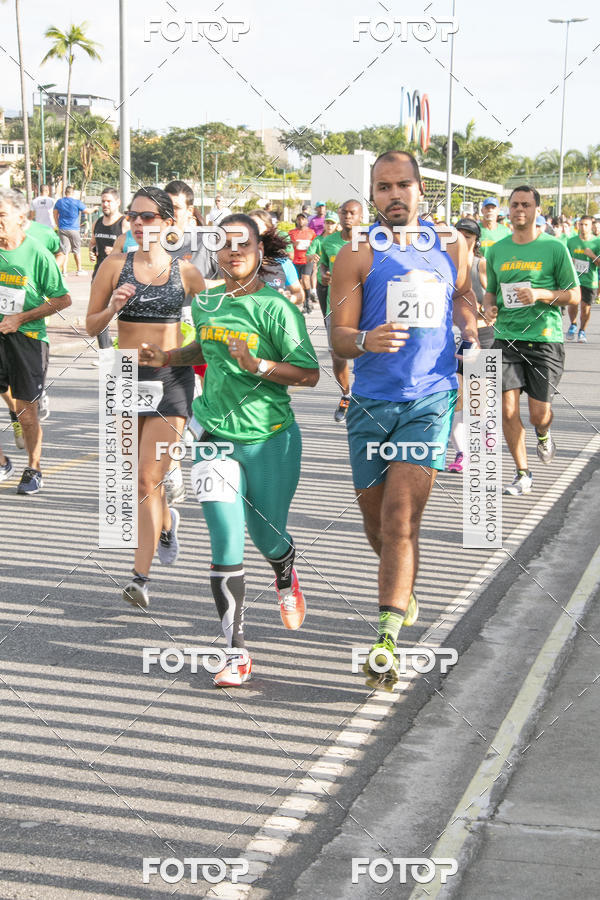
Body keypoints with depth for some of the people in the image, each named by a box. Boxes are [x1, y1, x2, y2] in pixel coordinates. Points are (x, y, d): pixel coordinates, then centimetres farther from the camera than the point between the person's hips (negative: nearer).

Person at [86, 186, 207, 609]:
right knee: (142, 477, 15)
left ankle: (141, 574, -7)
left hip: (172, 377, -2)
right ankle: (167, 521, 48)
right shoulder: (115, 265, 2)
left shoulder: (186, 271, 1)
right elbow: (91, 326, 4)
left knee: (148, 479, -10)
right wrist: (114, 307, -14)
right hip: (127, 376, 2)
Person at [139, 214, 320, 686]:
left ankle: (287, 580, 49)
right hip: (215, 433, 3)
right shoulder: (206, 304, 5)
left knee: (267, 535, 10)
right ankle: (236, 652, 0)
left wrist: (257, 365, -26)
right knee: (226, 545, -6)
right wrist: (167, 357, 11)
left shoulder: (276, 307, -11)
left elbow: (309, 374, -14)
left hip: (270, 438, -3)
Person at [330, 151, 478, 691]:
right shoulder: (357, 255, -2)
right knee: (377, 521, 10)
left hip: (431, 398, 0)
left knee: (401, 516, -13)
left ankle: (386, 640, -14)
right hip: (372, 402, 0)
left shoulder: (452, 244, 8)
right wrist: (366, 340, -28)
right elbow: (338, 337, -6)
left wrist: (469, 323, 8)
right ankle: (404, 592, 40)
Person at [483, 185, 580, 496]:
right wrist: (489, 308, -2)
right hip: (507, 338, 3)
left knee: (539, 413, -1)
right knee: (508, 410, -6)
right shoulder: (496, 250, 10)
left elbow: (574, 295, 0)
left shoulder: (554, 248, -2)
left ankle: (543, 435, 36)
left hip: (544, 338, -3)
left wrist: (541, 295, -16)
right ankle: (523, 474, 10)